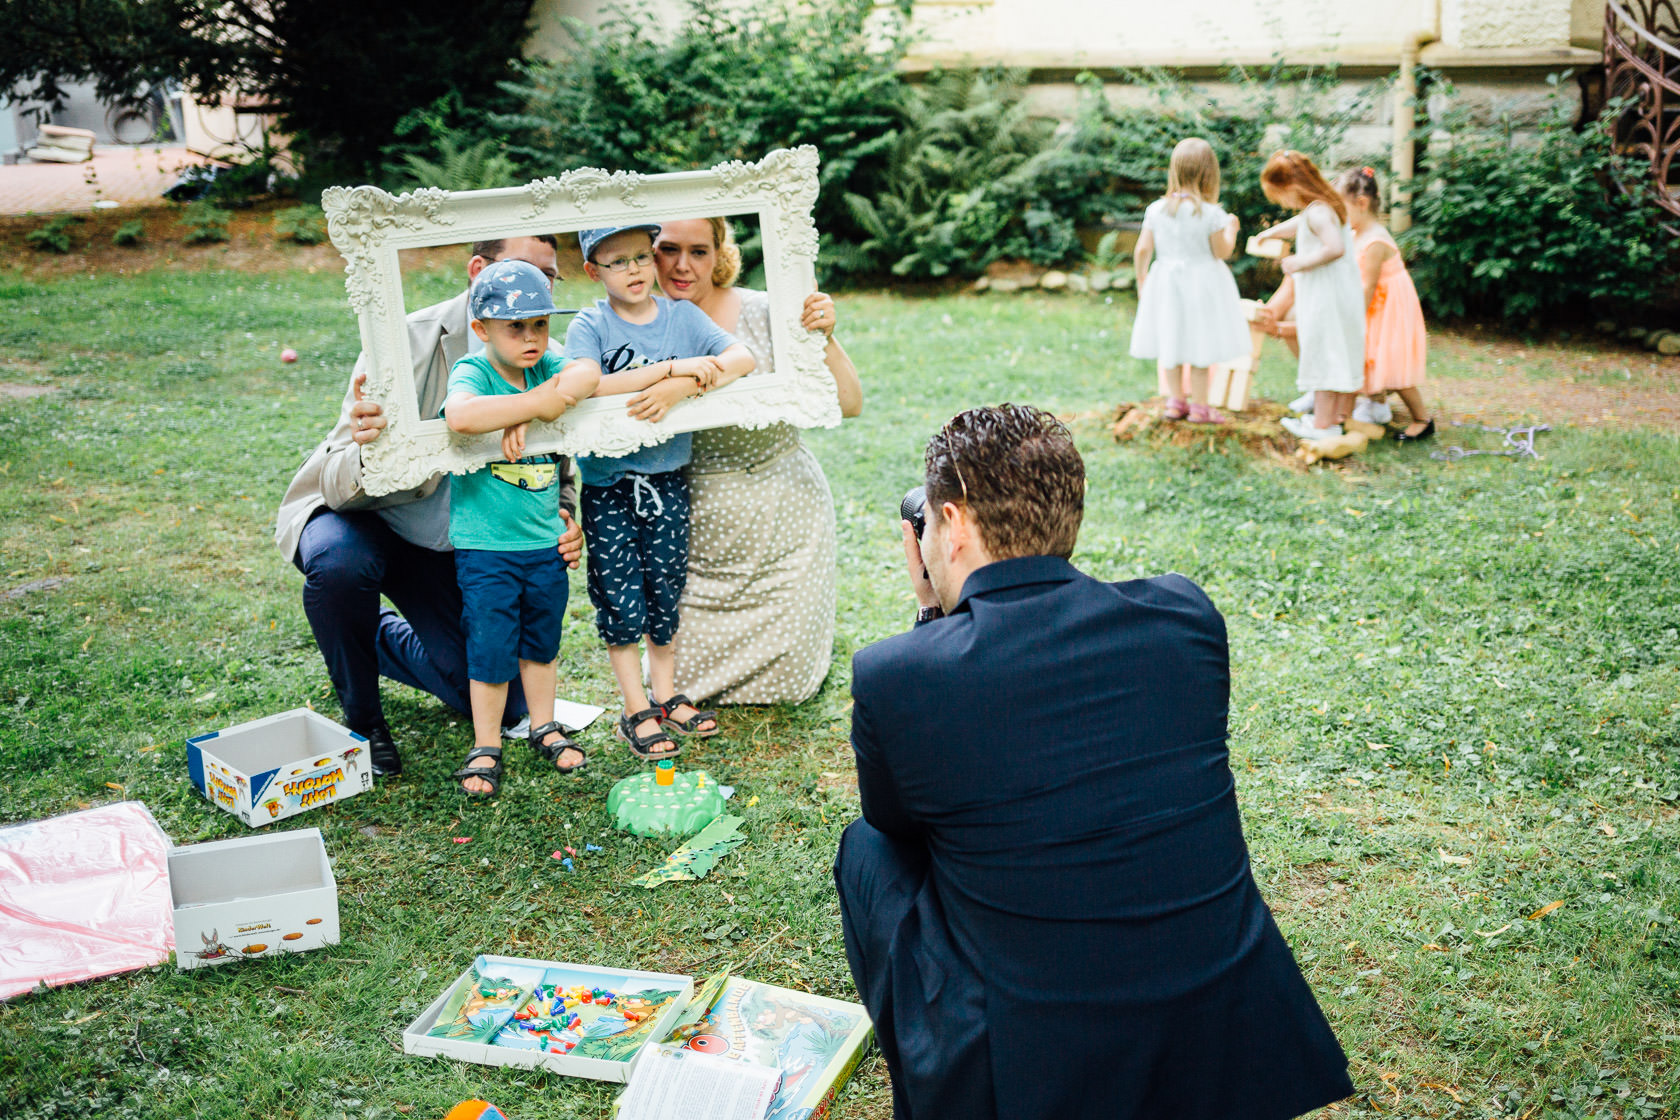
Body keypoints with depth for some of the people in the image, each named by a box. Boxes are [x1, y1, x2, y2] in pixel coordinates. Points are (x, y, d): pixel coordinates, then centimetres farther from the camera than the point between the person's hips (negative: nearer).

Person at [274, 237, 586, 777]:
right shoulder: (408, 342, -25)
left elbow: (557, 472, 6)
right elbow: (339, 485, -30)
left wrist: (565, 523, -17)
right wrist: (366, 453, -55)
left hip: (453, 543, 4)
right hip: (358, 512, -4)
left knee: (505, 702, -1)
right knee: (339, 560, -39)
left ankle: (380, 637, 28)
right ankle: (361, 718, -10)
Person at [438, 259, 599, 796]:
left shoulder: (545, 367, 2)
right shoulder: (472, 372, -14)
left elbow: (587, 375, -19)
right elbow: (461, 415, -36)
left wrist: (523, 418, -29)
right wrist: (536, 402, -30)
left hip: (545, 541, 5)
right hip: (485, 546, -5)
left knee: (541, 640, 20)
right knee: (491, 650, 4)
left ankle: (544, 727, 37)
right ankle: (485, 748, 20)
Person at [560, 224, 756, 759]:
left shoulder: (682, 316, 0)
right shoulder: (589, 326, -8)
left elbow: (744, 358, -13)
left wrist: (676, 390, -28)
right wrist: (674, 367, -30)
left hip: (667, 479, 3)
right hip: (607, 482, -2)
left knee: (666, 592, 11)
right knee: (621, 600, 3)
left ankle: (666, 697, 28)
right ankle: (637, 712, 15)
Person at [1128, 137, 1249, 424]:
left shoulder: (1156, 209, -6)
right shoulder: (1211, 214, -15)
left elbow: (1143, 249, -4)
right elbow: (1222, 251, -10)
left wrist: (1141, 278, 11)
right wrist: (1231, 229, 8)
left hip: (1166, 282, 3)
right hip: (1202, 281, -3)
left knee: (1169, 344, 14)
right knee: (1200, 347, 5)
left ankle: (1175, 401, 22)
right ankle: (1199, 406, 11)